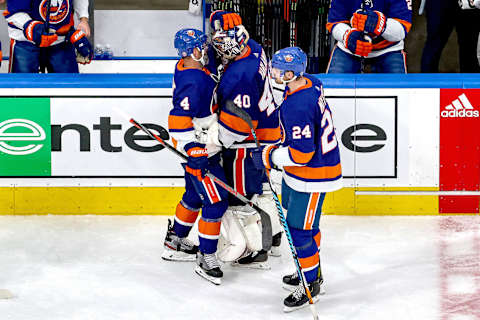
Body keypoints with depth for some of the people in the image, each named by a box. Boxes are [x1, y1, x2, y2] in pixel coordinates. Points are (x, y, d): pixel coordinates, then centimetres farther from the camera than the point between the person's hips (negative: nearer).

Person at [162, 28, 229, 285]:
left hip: (201, 145, 10)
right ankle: (206, 259, 5)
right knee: (215, 201, -4)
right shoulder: (194, 82, -28)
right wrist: (194, 152, -31)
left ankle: (175, 242, 40)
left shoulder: (185, 66, 2)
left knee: (195, 194, 24)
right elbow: (179, 120, -31)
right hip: (200, 149, -10)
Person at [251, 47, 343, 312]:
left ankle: (310, 285, 15)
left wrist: (269, 157, -17)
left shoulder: (298, 107, -31)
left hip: (312, 175, -11)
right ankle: (313, 271, 41)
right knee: (300, 221, 24)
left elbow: (301, 153, -28)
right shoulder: (310, 82, -1)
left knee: (300, 228, -1)